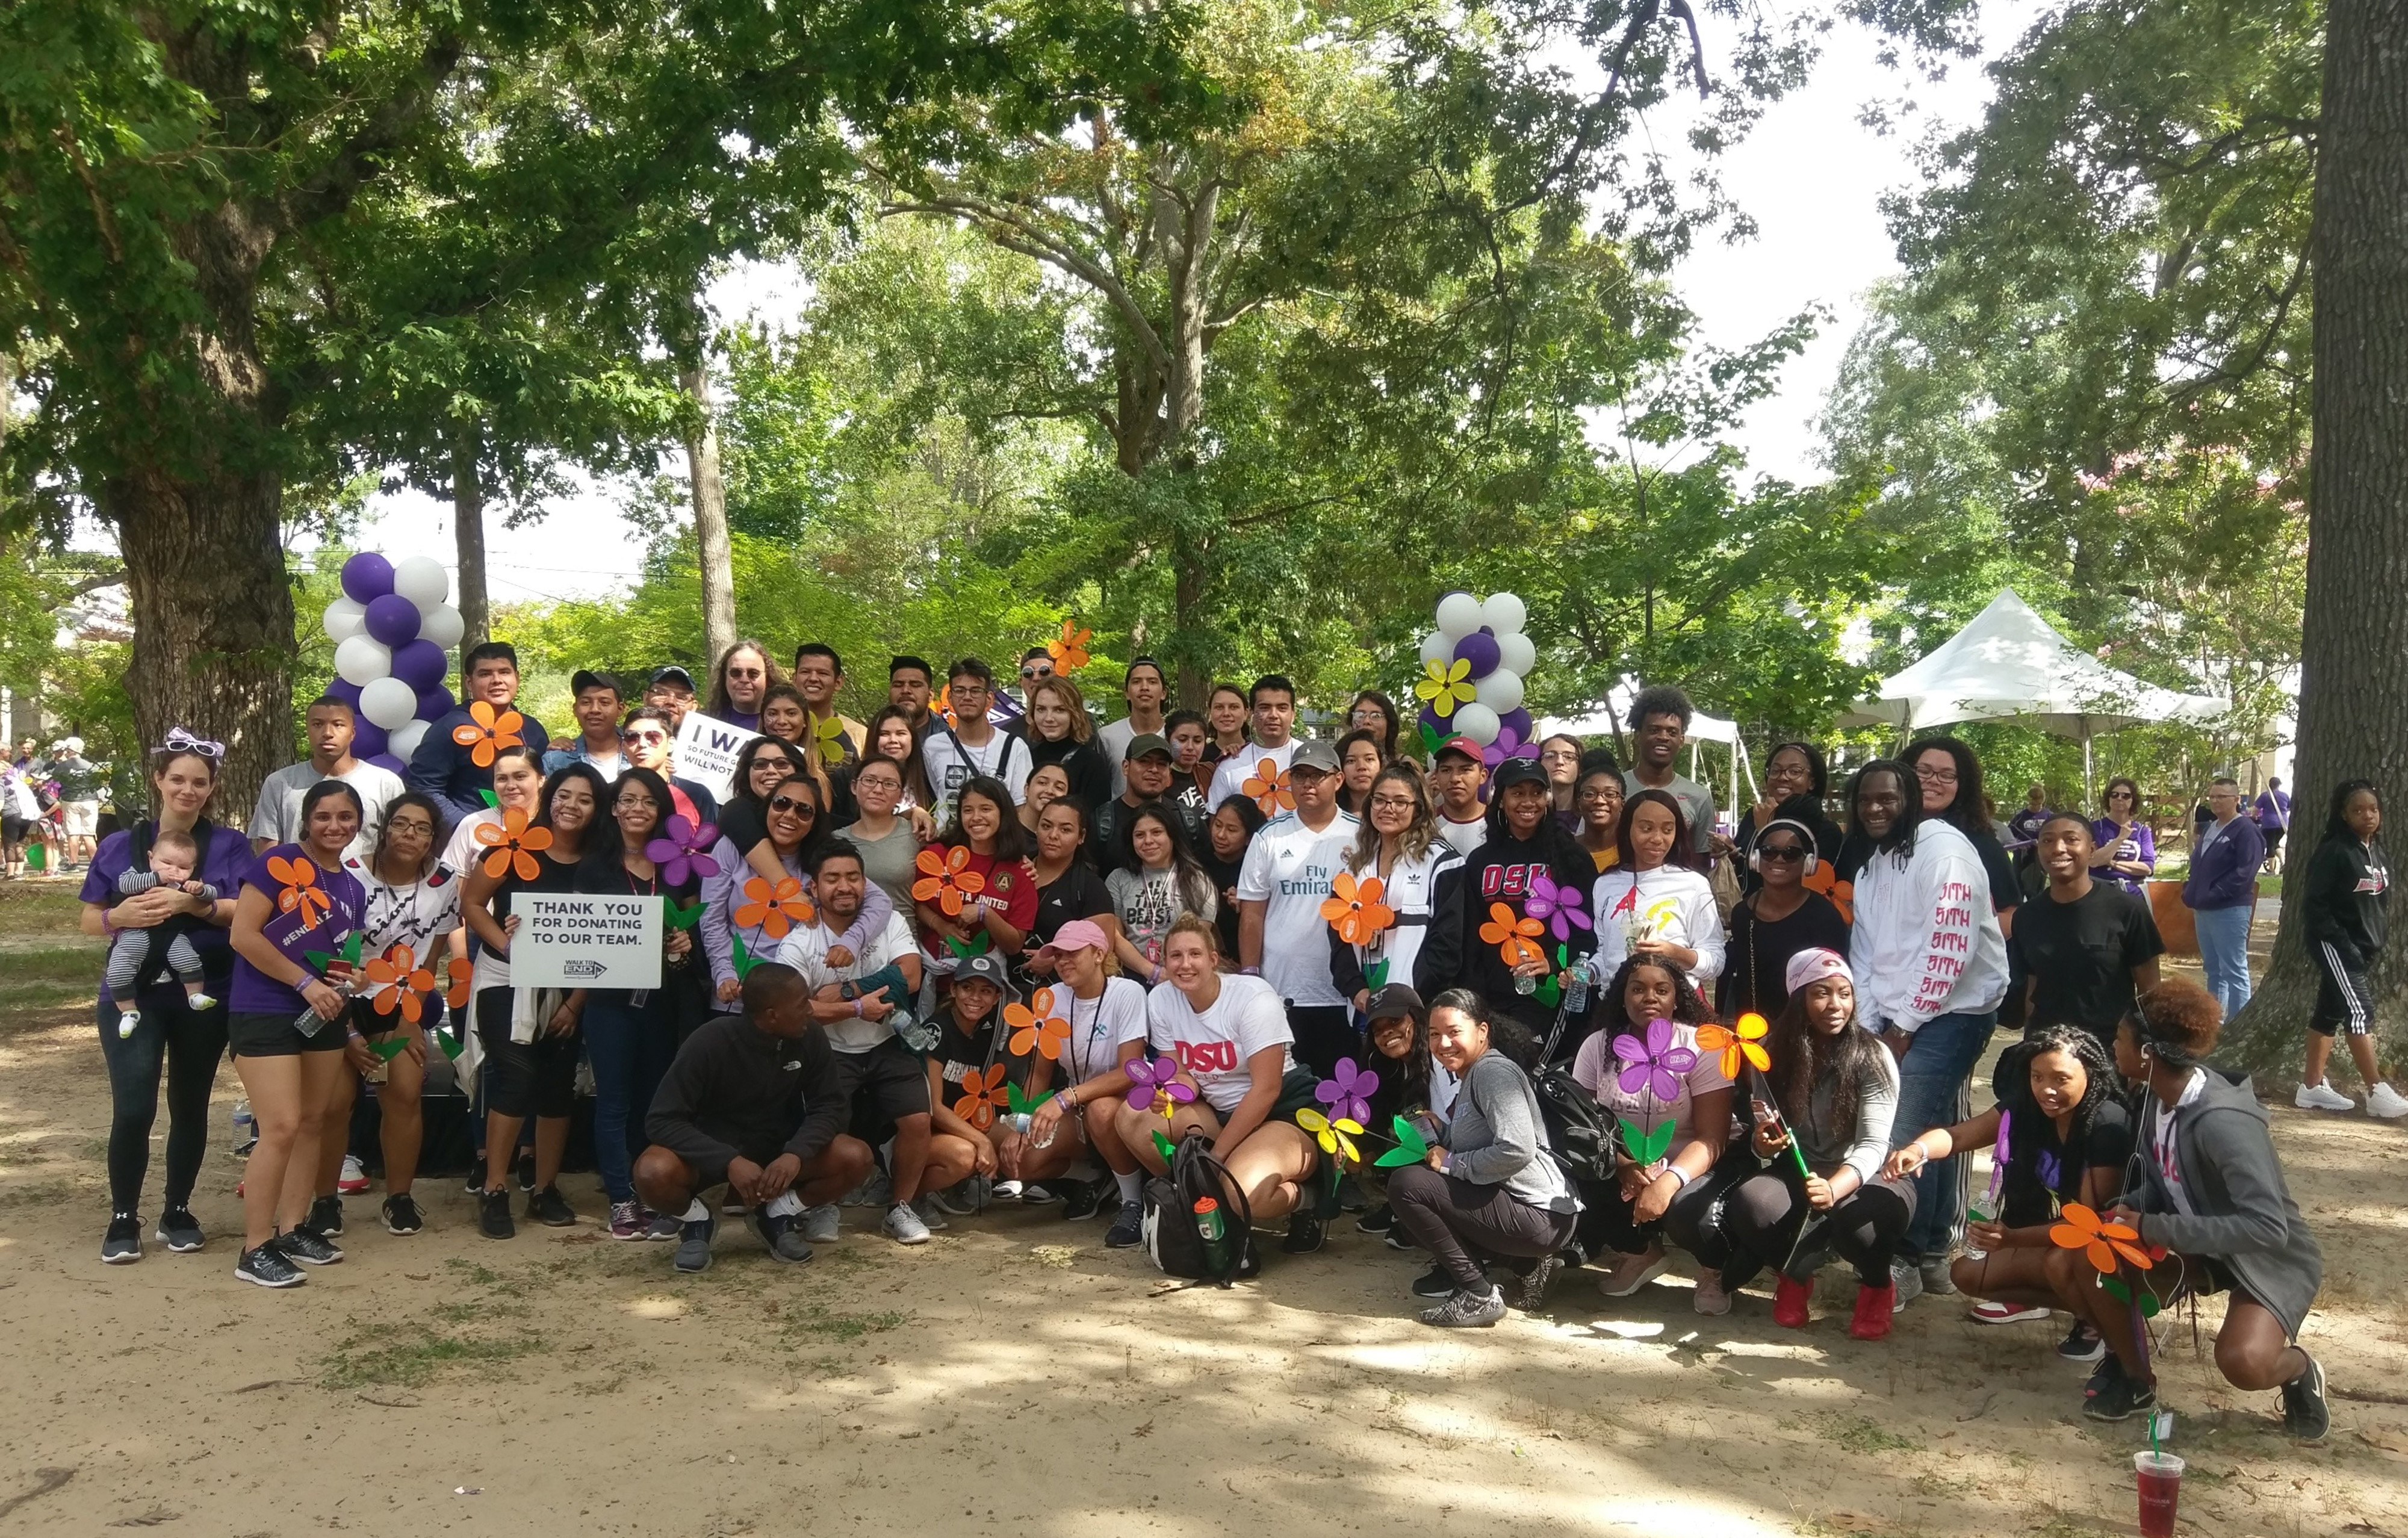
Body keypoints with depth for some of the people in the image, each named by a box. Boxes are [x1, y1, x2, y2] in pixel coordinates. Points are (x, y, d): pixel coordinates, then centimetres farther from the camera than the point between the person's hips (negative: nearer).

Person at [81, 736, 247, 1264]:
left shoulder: (229, 846, 0)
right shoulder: (121, 845, 4)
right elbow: (90, 921, 5)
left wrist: (191, 903, -23)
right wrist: (120, 916, -17)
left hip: (205, 996, 0)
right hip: (133, 995, 0)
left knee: (189, 1106, 11)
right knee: (133, 1110, -8)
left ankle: (178, 1212, 26)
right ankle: (123, 1219, 8)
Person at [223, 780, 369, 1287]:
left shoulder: (353, 888, 13)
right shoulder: (279, 862, -9)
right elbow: (243, 934, -15)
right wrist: (306, 983, -18)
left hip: (321, 1017, 8)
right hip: (264, 1013, -8)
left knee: (313, 1123, 11)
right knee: (281, 1127, -12)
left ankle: (293, 1229, 23)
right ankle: (256, 1249, -5)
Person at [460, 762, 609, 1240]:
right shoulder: (515, 847, -7)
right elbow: (471, 902, -4)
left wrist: (576, 1002, -5)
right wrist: (505, 944, -17)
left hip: (564, 990, 3)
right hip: (507, 983, -3)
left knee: (559, 1086, 6)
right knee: (516, 1076, -13)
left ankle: (546, 1191, 20)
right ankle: (494, 1193, -3)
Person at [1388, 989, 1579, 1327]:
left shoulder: (1493, 1071, -12)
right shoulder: (1471, 1076, 19)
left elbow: (1517, 1150, -25)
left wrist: (1452, 1163, -14)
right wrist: (1437, 1138, 3)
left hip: (1540, 1215, -11)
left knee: (1406, 1184, -15)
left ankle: (1478, 1296, -8)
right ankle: (1526, 1263, 12)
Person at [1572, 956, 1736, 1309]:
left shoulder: (1702, 1045, -9)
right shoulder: (1598, 1045, 0)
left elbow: (1711, 1138, -17)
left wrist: (1668, 1181, -35)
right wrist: (1624, 1167, -25)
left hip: (1688, 1169, -3)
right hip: (1622, 1170, 3)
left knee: (1687, 1208, -36)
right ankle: (1637, 1252, 4)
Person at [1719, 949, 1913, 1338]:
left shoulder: (1873, 1058, -13)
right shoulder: (1775, 1054, -4)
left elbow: (1873, 1145, -21)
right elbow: (1762, 1133, 0)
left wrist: (1834, 1188, -42)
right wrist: (1761, 1143, -27)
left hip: (1862, 1179, -2)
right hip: (1797, 1175, 2)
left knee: (1855, 1219, -37)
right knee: (1749, 1204, -32)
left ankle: (1878, 1281, 1)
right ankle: (1798, 1272, 2)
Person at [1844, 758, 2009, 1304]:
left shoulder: (1943, 850, -12)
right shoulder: (1871, 866, 15)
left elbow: (1951, 949, -18)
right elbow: (1864, 955, 15)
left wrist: (1904, 1027, -14)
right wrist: (1871, 1027, 2)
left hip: (1954, 1010, -7)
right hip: (1897, 1019, 7)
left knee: (1905, 1135, -14)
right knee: (1929, 1132, 7)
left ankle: (1905, 1260, -5)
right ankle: (1932, 1254, 17)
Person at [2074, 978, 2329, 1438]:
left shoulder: (2222, 1122, -32)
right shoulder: (2161, 1095, -5)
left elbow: (2267, 1227, -36)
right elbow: (2160, 1182, 8)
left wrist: (2152, 1228, -32)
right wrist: (2126, 1212, -15)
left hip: (2271, 1260, -8)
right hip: (2199, 1249, 8)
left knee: (2243, 1361, -35)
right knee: (2083, 1257, -13)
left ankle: (2298, 1370, 4)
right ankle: (2133, 1376, 10)